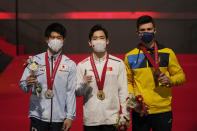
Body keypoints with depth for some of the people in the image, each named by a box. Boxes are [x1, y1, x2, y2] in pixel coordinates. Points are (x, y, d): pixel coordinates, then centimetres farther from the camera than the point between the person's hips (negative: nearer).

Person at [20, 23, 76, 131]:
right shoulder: (35, 60, 6)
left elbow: (71, 92, 3)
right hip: (38, 116, 0)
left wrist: (70, 117, -2)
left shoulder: (70, 65, 6)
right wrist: (28, 83, -18)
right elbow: (23, 87, 5)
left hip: (60, 118, 0)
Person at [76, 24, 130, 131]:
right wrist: (84, 84, -17)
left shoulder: (118, 64, 5)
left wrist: (125, 115, 0)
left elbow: (123, 91, 5)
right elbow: (77, 93, 3)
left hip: (112, 119, 0)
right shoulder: (82, 65, 5)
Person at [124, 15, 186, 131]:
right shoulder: (130, 57, 6)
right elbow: (127, 81, 13)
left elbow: (181, 76, 7)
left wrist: (169, 80, -13)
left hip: (163, 110, -1)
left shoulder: (167, 53, 3)